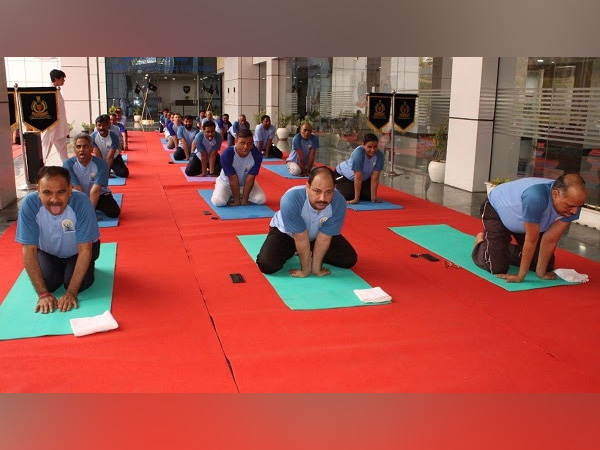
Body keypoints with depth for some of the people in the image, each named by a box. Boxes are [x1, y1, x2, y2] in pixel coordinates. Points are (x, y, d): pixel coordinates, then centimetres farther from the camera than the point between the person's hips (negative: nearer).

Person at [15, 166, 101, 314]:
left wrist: (71, 292, -30)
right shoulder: (29, 204, -30)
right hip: (47, 251, 2)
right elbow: (29, 250, -23)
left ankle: (86, 267, 12)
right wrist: (43, 293, -26)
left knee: (81, 284, -23)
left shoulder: (81, 202, -34)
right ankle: (58, 270, 15)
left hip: (77, 251, -2)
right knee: (48, 282, -20)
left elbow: (85, 249, -27)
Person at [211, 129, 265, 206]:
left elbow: (250, 179, -21)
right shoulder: (227, 154, -32)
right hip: (227, 182, -2)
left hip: (246, 183, 3)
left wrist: (244, 199, -19)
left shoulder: (257, 155, -26)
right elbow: (233, 180, -27)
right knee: (219, 201, -27)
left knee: (261, 199, -16)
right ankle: (230, 195, 8)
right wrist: (236, 200, -22)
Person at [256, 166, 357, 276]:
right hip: (285, 232, -2)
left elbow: (324, 238, -23)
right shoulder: (290, 199, -40)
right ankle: (290, 251, 10)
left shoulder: (339, 203, -33)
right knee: (267, 264, -24)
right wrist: (305, 270, -22)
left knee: (349, 259, -8)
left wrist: (316, 268, -18)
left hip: (315, 234, 3)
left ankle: (310, 253, 14)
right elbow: (301, 239, -32)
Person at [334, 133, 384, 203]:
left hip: (364, 177, 5)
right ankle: (337, 187, 13)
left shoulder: (379, 155, -25)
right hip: (343, 175, -4)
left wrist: (373, 197, -25)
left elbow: (375, 178, -23)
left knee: (368, 196, -8)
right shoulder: (358, 153, -36)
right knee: (349, 196, -20)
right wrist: (356, 199, -34)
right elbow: (358, 178, -36)